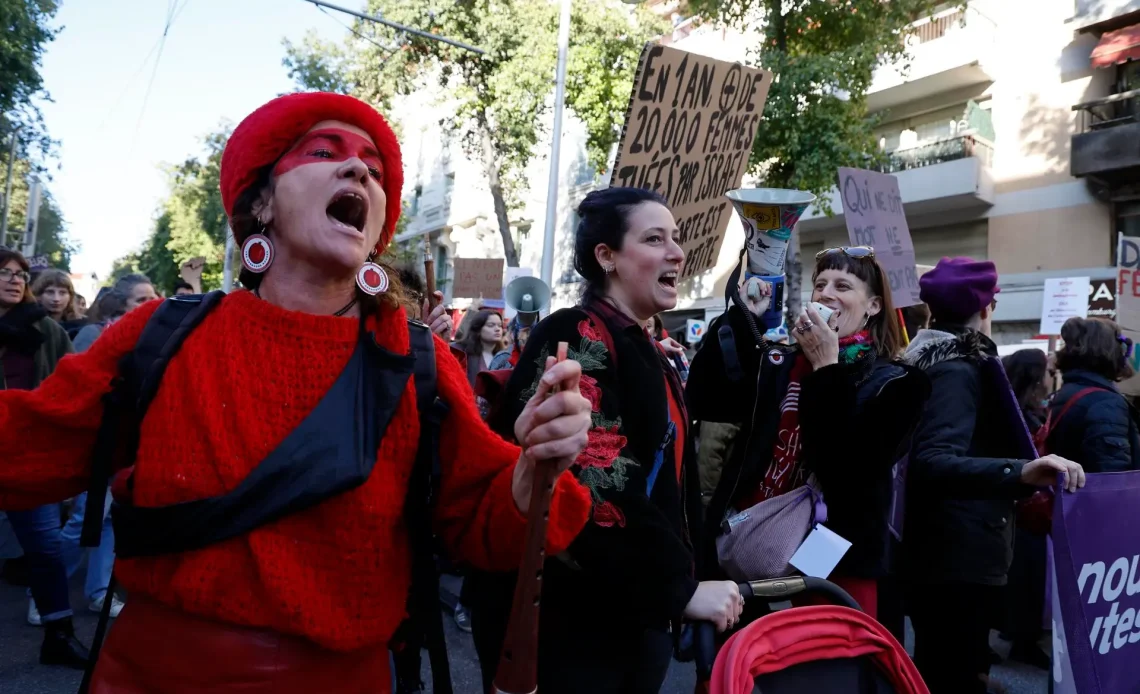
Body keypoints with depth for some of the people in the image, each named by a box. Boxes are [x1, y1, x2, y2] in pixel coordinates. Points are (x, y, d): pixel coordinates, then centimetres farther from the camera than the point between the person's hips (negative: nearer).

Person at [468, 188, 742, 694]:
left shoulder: (649, 355, 12)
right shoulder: (576, 337, -17)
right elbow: (598, 483, -27)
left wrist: (678, 584, 11)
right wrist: (682, 586, -21)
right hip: (565, 622, -8)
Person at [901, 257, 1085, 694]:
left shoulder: (934, 360, 12)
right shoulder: (959, 368, -17)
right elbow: (933, 463, -32)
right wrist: (1021, 472, -45)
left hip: (943, 556, 10)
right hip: (958, 560, -10)